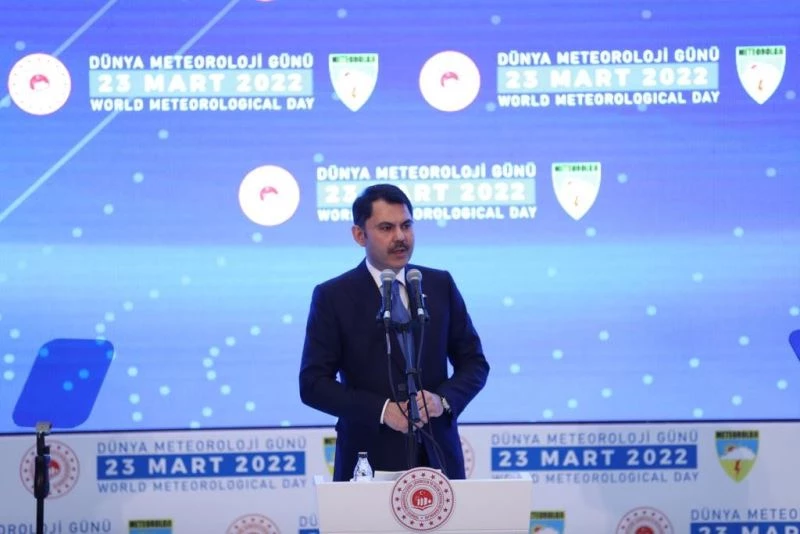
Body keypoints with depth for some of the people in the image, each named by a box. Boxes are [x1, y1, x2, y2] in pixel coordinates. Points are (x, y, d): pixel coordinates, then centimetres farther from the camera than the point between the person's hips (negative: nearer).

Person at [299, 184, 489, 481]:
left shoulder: (440, 285, 8)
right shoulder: (333, 297, -1)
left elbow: (474, 363, 10)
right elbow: (313, 384, -5)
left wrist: (444, 398, -10)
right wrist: (381, 410, -17)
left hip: (437, 457, 3)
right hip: (369, 461, -2)